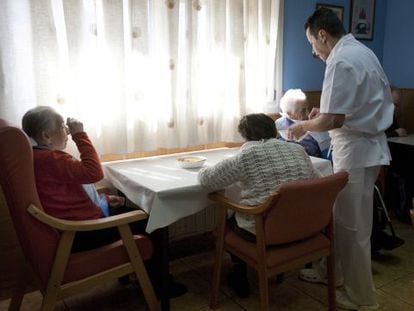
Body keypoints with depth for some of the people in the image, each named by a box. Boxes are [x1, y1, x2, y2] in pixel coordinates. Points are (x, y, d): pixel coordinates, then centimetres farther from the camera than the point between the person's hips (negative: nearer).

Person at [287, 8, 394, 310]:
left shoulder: (341, 61, -19)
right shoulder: (363, 52, 13)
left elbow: (334, 120, -25)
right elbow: (386, 100, 19)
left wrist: (304, 126, -4)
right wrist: (325, 111, 13)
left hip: (356, 151, -10)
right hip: (367, 145, 10)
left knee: (352, 226, 2)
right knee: (340, 218, 19)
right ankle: (334, 271, 34)